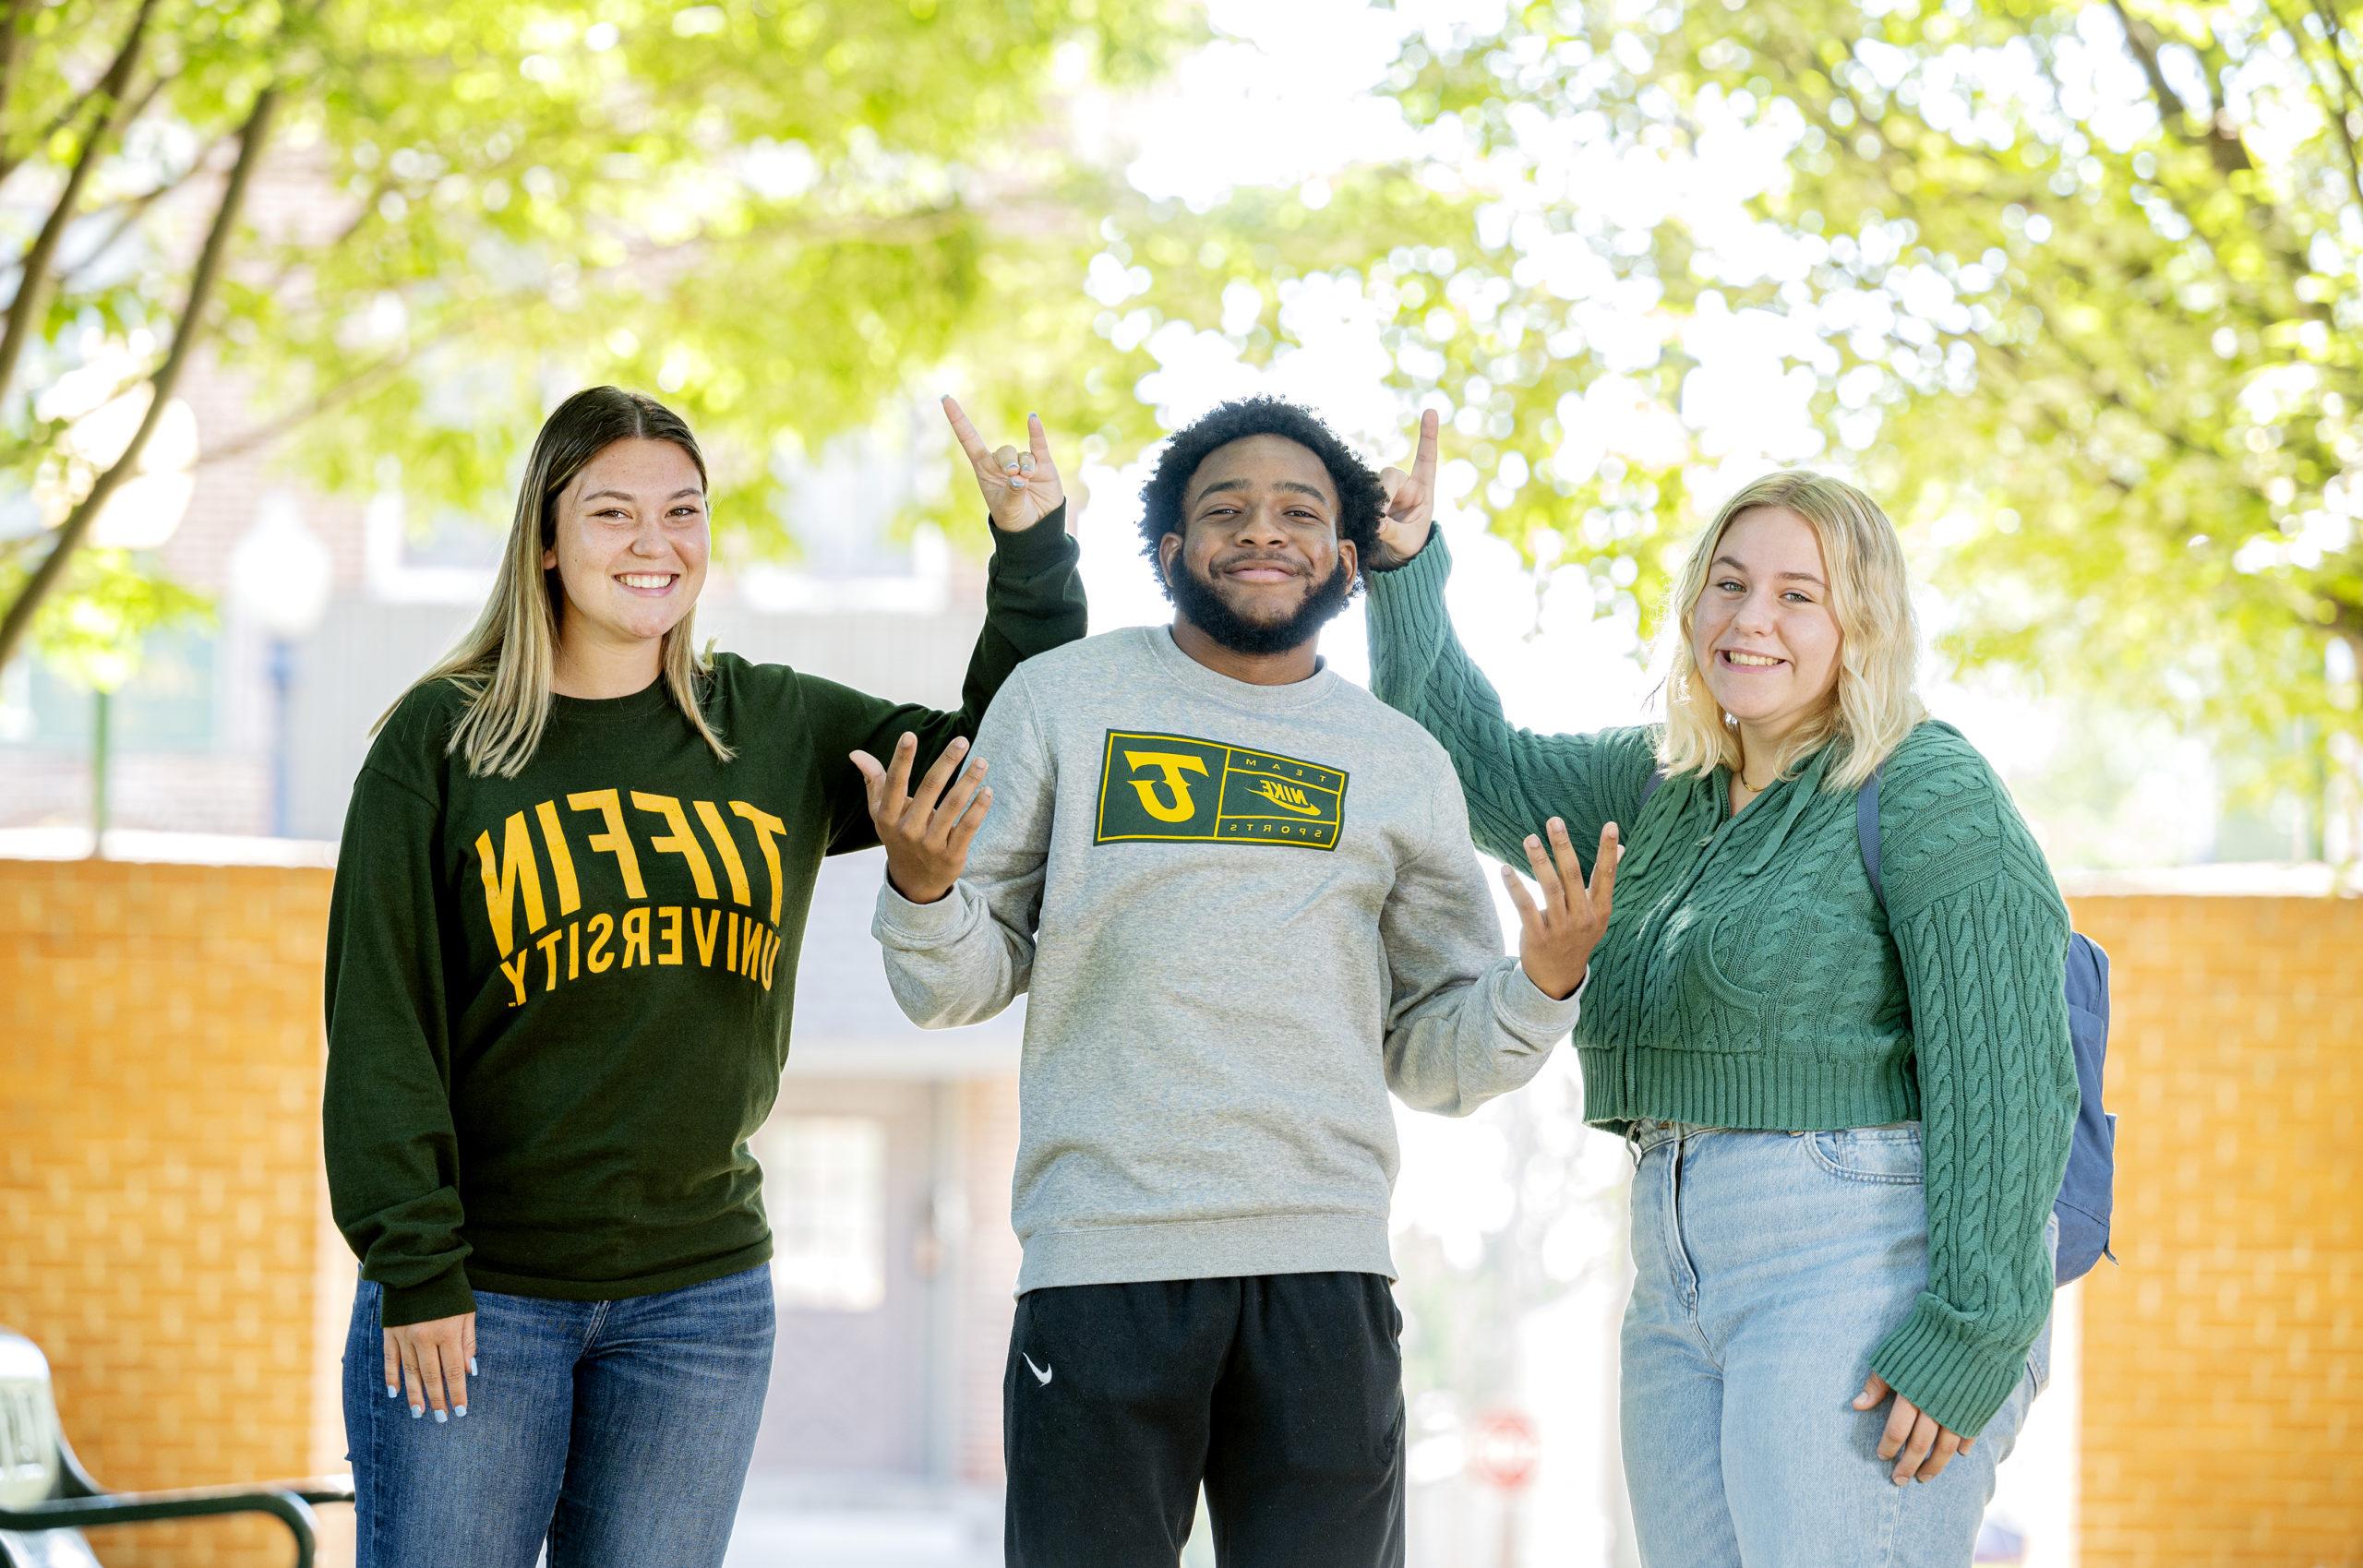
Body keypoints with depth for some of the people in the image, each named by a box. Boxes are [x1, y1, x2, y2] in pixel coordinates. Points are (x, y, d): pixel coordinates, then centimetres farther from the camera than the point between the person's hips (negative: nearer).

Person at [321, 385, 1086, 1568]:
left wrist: (1033, 554, 5)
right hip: (477, 1293, -3)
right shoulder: (442, 738, -1)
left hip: (699, 1293, 3)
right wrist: (415, 1269, -10)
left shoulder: (778, 729, 8)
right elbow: (379, 1018, -4)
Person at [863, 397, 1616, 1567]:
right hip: (1101, 1257, -2)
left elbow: (1435, 1059, 14)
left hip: (1324, 1266, 2)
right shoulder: (1062, 701, 7)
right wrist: (921, 888, -13)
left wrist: (1544, 984, -5)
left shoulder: (1400, 765, 13)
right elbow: (960, 987, 8)